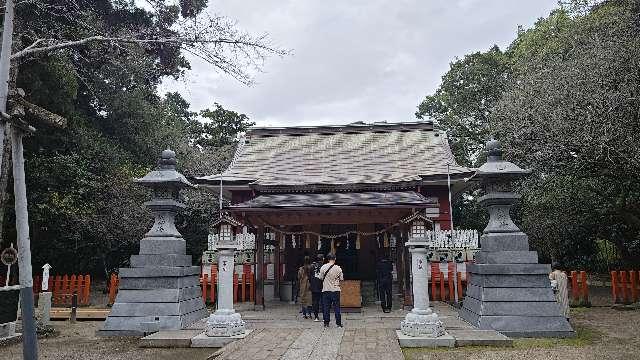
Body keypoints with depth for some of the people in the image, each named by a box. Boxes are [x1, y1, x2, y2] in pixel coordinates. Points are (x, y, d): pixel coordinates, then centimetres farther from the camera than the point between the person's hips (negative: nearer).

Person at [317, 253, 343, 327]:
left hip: (326, 290, 0)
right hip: (336, 290, 0)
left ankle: (326, 323, 9)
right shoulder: (338, 268, -5)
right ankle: (338, 323, 8)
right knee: (337, 307, 7)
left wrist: (317, 276, 22)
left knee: (326, 307, 8)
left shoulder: (323, 267, -7)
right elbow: (341, 279, 2)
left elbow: (321, 278, 1)